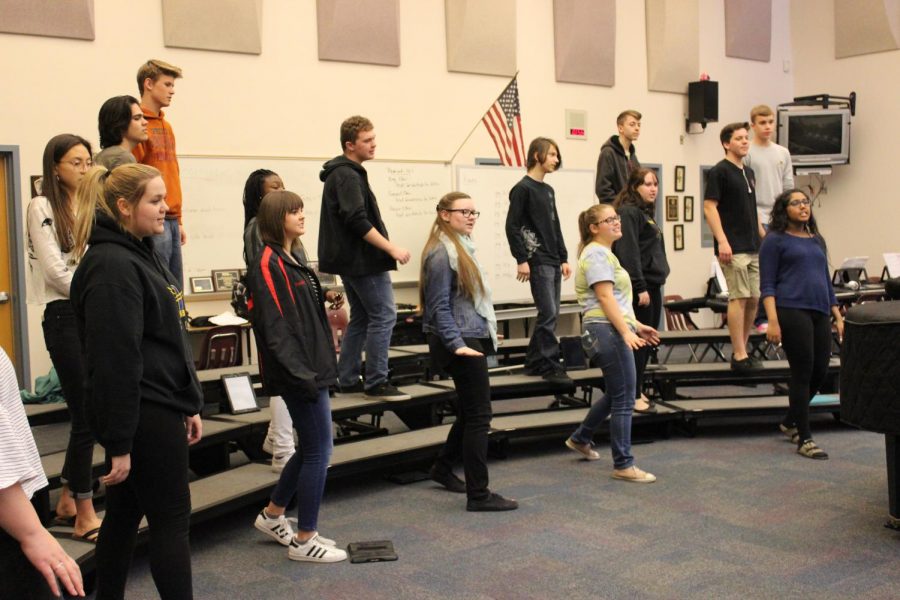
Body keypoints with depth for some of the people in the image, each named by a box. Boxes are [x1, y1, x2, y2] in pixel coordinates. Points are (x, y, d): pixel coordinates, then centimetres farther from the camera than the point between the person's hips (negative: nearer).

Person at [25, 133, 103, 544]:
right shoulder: (42, 207, -4)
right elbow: (56, 271, -10)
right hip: (66, 317, -6)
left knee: (88, 414, 10)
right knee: (86, 416, -4)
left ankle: (68, 502, 25)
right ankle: (85, 517, 6)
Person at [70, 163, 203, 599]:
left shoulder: (141, 254, 13)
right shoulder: (112, 266, -18)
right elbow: (113, 361, -22)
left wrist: (188, 407, 19)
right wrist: (119, 443, -22)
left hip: (159, 408, 9)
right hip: (143, 415, -9)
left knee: (124, 516, 16)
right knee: (172, 520, -1)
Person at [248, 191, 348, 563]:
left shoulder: (292, 262, 16)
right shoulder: (268, 264, -14)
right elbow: (275, 327, -21)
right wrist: (300, 373, -24)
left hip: (311, 370, 10)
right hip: (297, 375, -10)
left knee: (311, 448, 17)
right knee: (318, 451, -3)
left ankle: (272, 516, 32)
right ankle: (304, 540, 10)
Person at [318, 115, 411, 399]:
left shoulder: (343, 173, 15)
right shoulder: (348, 176, -16)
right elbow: (358, 221, -25)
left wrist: (385, 248, 19)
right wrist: (391, 248, -22)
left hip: (350, 259, 10)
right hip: (362, 259, -10)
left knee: (361, 317, 15)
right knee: (384, 315, -6)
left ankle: (348, 380, 19)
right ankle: (376, 382, -2)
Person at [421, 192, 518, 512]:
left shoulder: (462, 247, 14)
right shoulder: (442, 254, -15)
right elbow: (440, 306, -18)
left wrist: (486, 331, 26)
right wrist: (457, 344, -26)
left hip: (473, 338, 10)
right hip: (461, 342, -10)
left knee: (469, 412, 19)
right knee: (479, 415, -7)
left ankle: (443, 467, 36)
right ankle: (478, 494, -1)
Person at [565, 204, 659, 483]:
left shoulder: (604, 253, 21)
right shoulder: (597, 254, -12)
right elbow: (605, 297, -20)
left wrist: (636, 325, 20)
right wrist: (626, 332, -25)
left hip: (612, 330, 11)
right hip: (607, 331, -11)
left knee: (616, 394, 21)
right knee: (624, 400, -6)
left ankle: (580, 439, 35)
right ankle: (623, 465, 1)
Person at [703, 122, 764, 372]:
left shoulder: (749, 172, 18)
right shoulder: (719, 171, -7)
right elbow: (709, 207, -13)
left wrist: (763, 238, 20)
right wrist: (722, 241, -20)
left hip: (753, 248, 8)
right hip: (733, 248, -8)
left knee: (754, 299, 9)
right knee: (739, 298, -7)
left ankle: (742, 349, 19)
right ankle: (739, 356, -2)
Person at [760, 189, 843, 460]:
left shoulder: (817, 240, 20)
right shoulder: (775, 241, 1)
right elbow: (767, 285, -5)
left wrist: (838, 316, 17)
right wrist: (773, 321, -16)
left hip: (820, 314, 7)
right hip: (792, 312, -7)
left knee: (819, 372, 8)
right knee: (803, 373, -5)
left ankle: (790, 423, 30)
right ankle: (804, 438, 5)